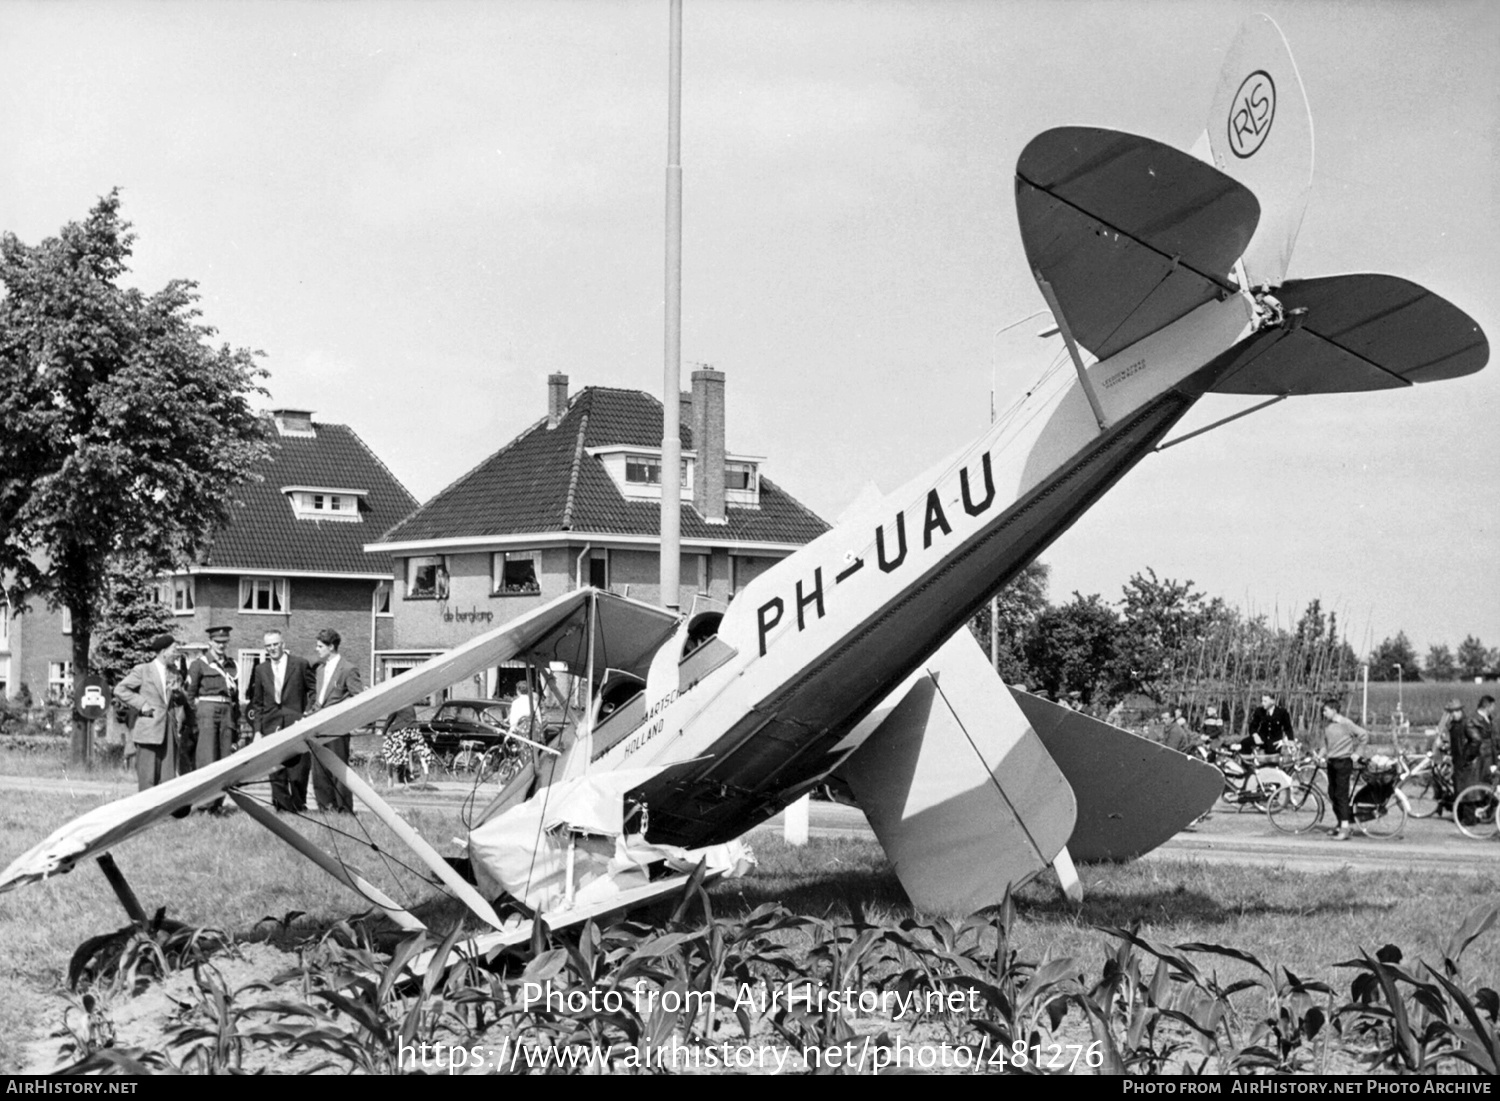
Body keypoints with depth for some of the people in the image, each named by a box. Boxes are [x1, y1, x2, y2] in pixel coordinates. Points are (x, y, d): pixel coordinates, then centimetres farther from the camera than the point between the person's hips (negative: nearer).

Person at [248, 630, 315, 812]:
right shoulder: (261, 669, 11)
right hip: (271, 726, 3)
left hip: (296, 723, -3)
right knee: (275, 771, -1)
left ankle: (299, 805, 10)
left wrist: (309, 712, -5)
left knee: (298, 769, -5)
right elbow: (257, 703, 13)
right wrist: (258, 730, 7)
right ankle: (282, 805, 4)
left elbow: (313, 690, 7)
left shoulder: (300, 665, 2)